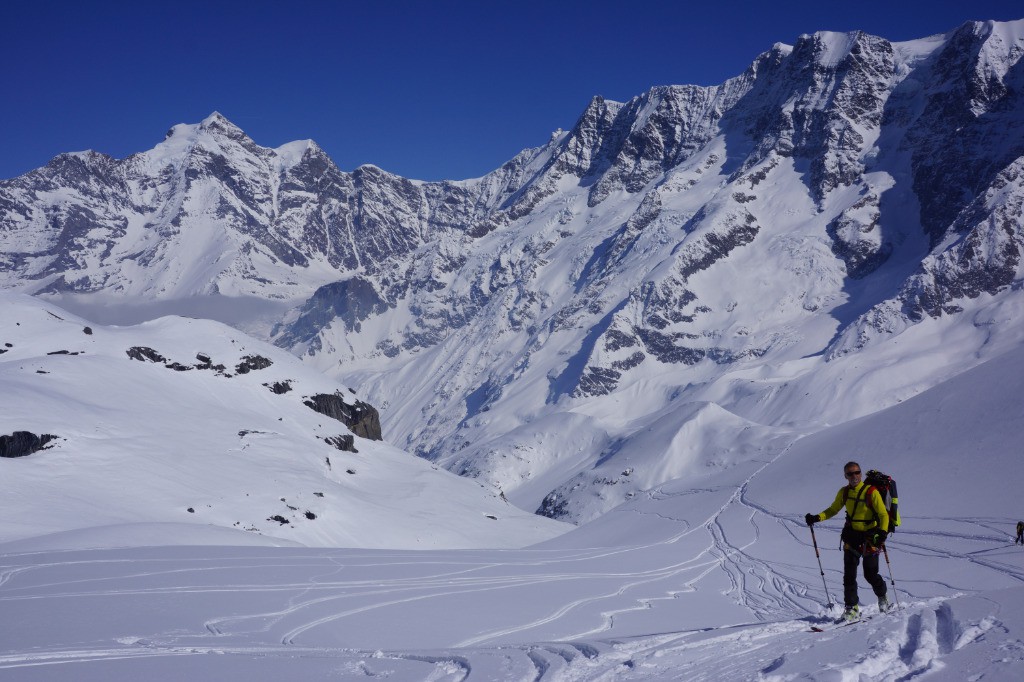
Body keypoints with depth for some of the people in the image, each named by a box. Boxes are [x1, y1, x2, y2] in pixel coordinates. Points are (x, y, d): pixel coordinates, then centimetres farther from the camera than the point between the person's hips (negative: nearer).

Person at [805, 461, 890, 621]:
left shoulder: (871, 492, -13)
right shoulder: (844, 493, 2)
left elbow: (883, 515, -13)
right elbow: (833, 510, 14)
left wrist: (882, 533, -29)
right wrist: (817, 518, -2)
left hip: (870, 536, -4)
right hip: (851, 536, 4)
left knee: (870, 574, 2)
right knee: (849, 573, -4)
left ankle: (882, 597, 31)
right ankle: (852, 608, 1)